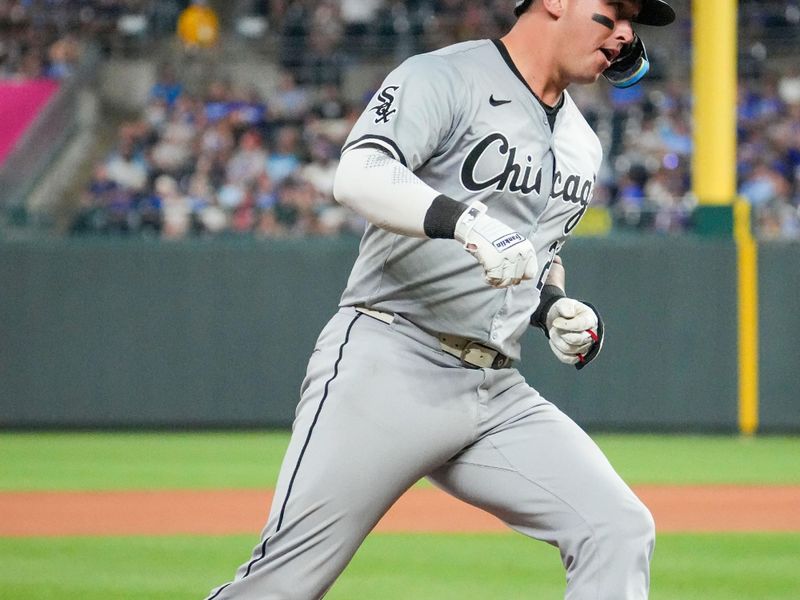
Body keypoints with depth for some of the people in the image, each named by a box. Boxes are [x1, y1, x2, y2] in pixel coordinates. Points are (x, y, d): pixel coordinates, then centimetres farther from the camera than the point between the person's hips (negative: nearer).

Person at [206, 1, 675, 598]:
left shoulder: (582, 145, 19)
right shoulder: (444, 78, -5)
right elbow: (359, 174, -22)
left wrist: (557, 307, 9)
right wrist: (465, 221, -38)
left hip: (498, 393, 7)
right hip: (387, 370, -7)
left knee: (619, 532, -9)